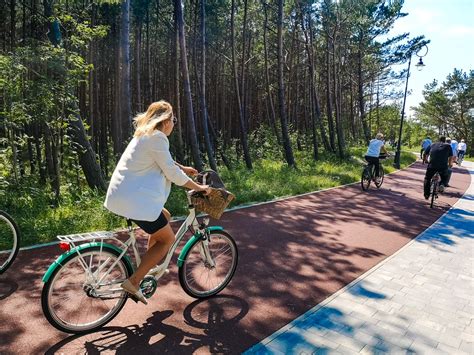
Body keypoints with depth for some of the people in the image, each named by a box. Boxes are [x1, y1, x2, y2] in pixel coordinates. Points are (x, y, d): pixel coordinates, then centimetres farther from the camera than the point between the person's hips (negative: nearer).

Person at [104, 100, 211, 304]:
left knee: (165, 218, 26)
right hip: (134, 199, -10)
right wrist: (198, 187, -2)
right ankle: (133, 282, 1)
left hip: (124, 194, 10)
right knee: (167, 239, 2)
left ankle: (147, 266, 30)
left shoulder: (145, 134, 17)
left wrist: (183, 168, 36)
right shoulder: (157, 137, -14)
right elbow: (172, 173, -13)